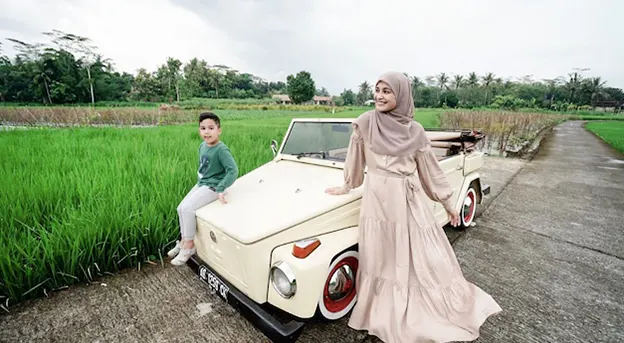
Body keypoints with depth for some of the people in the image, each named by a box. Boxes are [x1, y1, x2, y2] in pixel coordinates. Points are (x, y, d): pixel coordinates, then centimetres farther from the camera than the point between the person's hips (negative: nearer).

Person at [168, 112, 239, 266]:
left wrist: (221, 189, -32)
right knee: (181, 208, 7)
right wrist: (199, 180, 15)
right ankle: (183, 240, 24)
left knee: (187, 208, -19)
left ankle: (189, 245, -2)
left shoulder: (221, 149, -22)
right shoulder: (202, 146, 4)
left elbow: (233, 171, -29)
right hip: (201, 184, 9)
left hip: (213, 187, -9)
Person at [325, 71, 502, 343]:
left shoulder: (415, 131, -2)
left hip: (411, 200, 2)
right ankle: (386, 313, 35)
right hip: (378, 199, -1)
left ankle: (451, 309, 39)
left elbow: (430, 168, 7)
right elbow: (355, 158, 5)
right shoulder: (366, 122, -6)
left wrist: (448, 202, 12)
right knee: (384, 260, 11)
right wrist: (346, 187, 14)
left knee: (427, 257, 13)